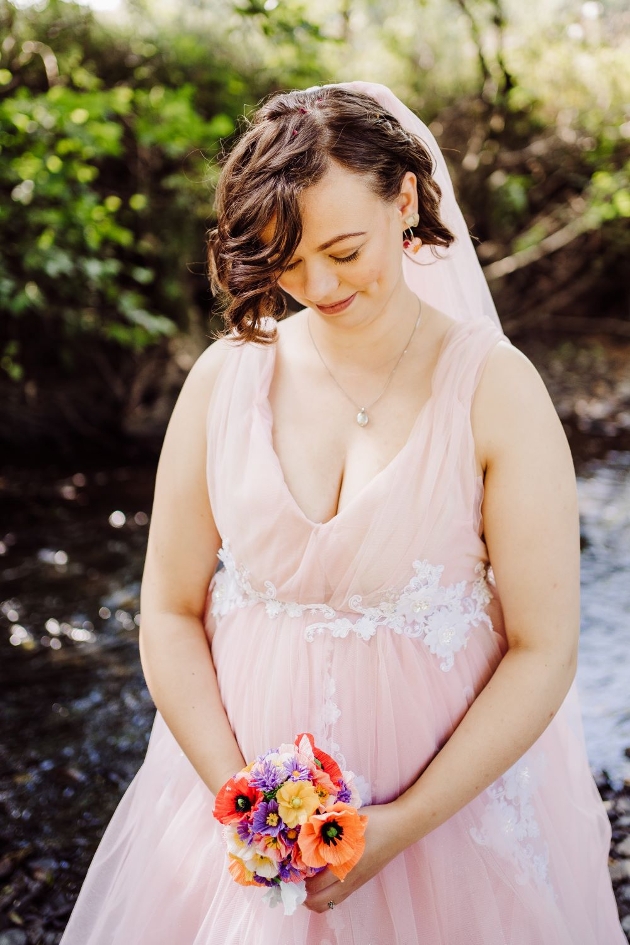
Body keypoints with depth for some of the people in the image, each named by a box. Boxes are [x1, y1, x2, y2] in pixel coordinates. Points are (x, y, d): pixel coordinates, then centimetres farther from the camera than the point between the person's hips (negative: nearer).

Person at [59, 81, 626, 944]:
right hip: (242, 772, 2)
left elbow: (544, 651, -13)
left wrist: (400, 827, -15)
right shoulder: (226, 377, -5)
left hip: (452, 798, -2)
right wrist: (241, 797, -11)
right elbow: (171, 611, -3)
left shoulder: (496, 388, -13)